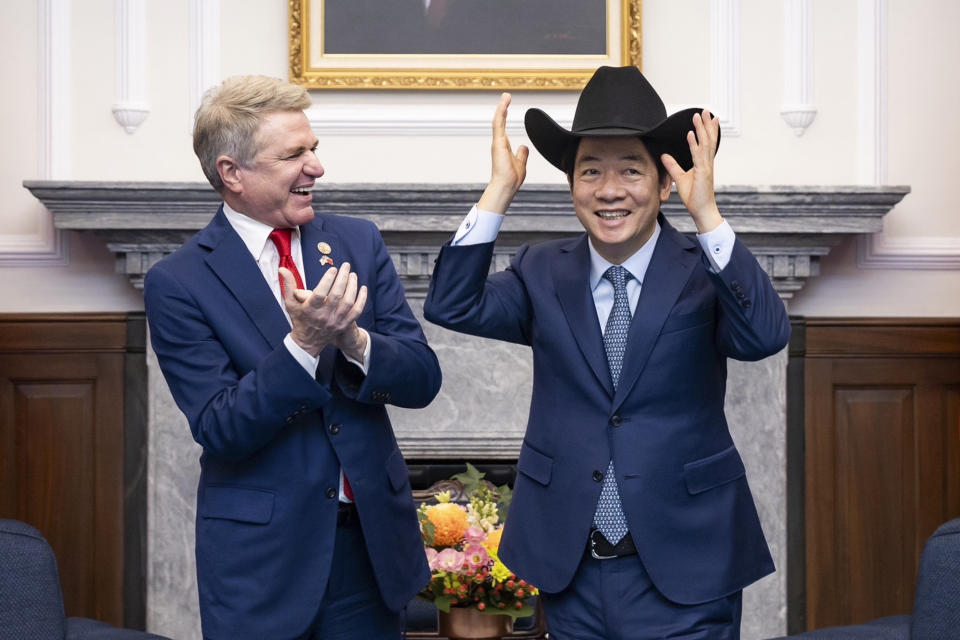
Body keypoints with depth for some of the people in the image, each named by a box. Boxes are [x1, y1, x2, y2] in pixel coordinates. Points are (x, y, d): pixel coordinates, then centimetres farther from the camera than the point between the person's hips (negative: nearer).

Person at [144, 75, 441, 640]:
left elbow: (422, 380, -1)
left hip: (373, 542, 4)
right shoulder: (178, 284, -8)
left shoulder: (359, 243, 3)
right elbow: (219, 429, -13)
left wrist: (354, 340, -20)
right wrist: (303, 344, -26)